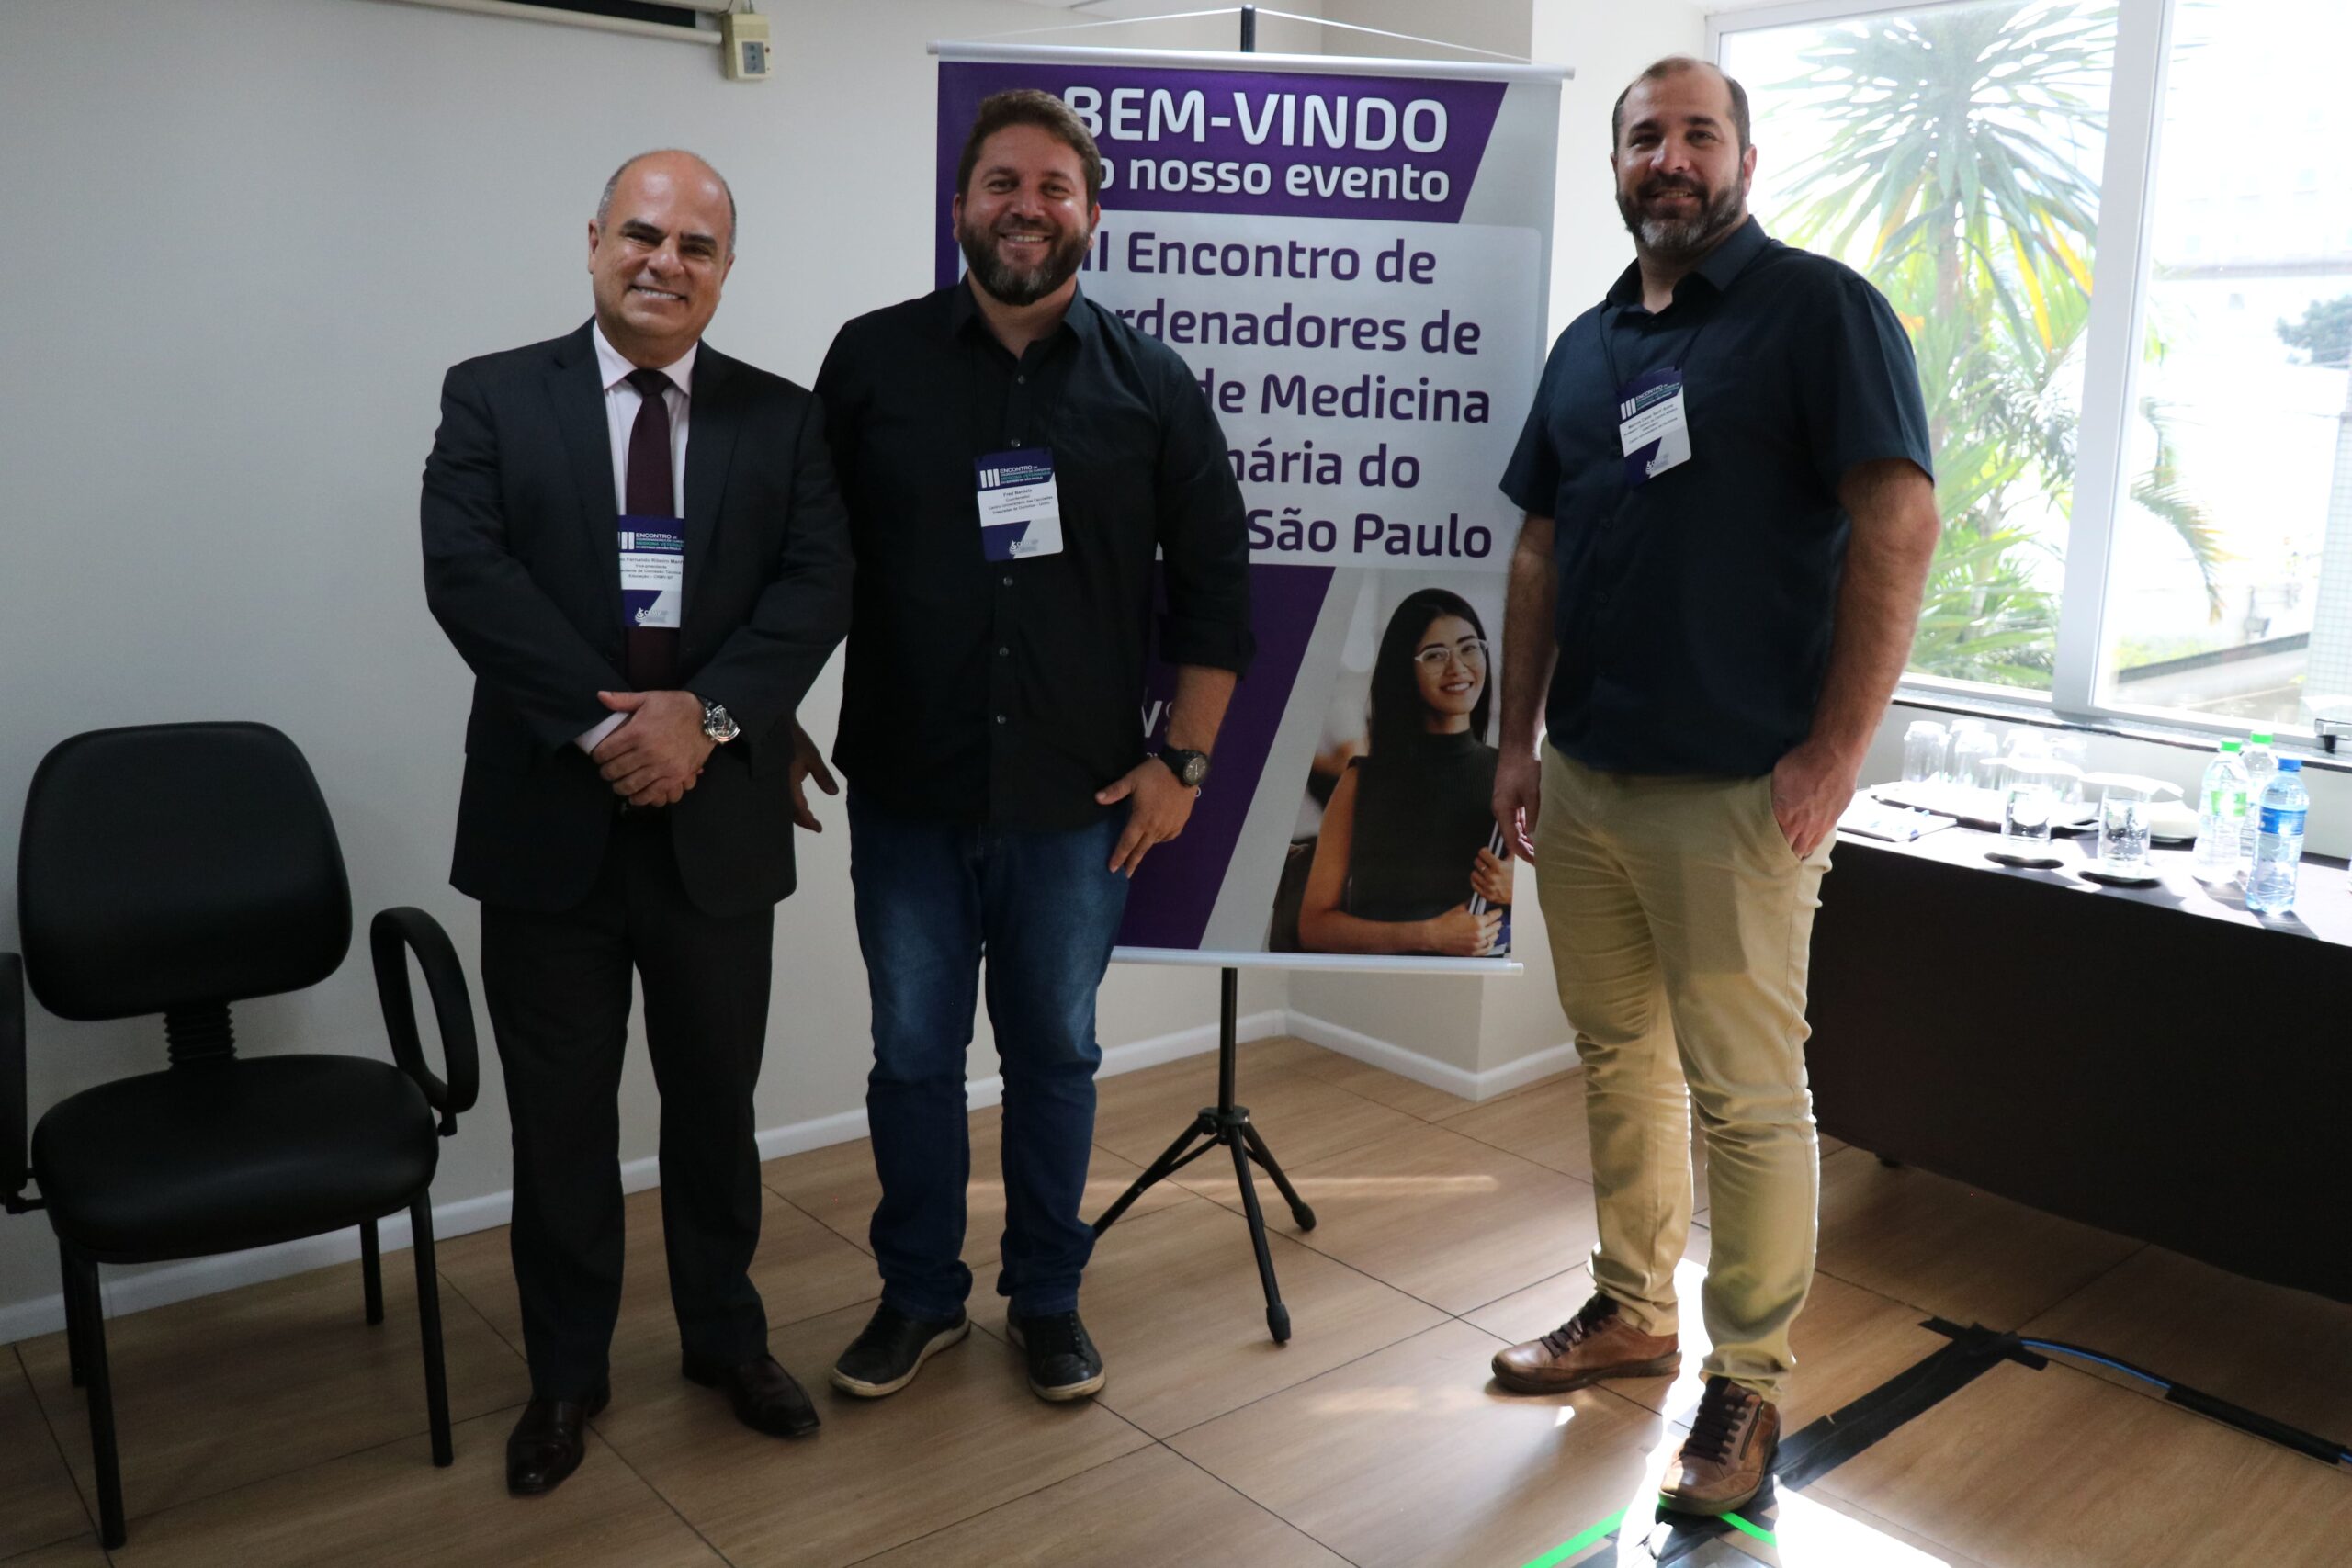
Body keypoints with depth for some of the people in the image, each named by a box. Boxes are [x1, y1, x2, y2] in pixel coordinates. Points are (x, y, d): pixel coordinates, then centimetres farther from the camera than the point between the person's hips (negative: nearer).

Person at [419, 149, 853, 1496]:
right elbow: (465, 573, -10)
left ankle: (728, 1338, 37)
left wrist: (707, 713, -19)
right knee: (560, 1119, 12)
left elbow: (820, 585, -6)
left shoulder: (782, 418, 5)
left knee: (716, 1105, 16)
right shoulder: (493, 397, 2)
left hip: (718, 824, 1)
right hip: (549, 817, 0)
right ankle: (567, 1373, 32)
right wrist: (604, 723, -19)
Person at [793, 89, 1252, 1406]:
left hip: (1078, 802, 0)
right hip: (907, 792, 1)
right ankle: (920, 1295, 31)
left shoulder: (1152, 386, 0)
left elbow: (1215, 583, 3)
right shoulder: (873, 361, 1)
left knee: (1056, 1054, 12)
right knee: (913, 1054, 11)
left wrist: (1183, 761, -2)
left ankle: (1049, 1298, 31)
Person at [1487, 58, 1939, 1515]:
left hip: (1740, 791, -6)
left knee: (1747, 1093, 1)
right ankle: (1633, 1311, 32)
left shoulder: (1821, 308, -5)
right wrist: (1516, 738, 11)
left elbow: (1901, 524, -13)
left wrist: (1835, 755, -16)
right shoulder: (1587, 344, 14)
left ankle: (1751, 1385, 16)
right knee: (1620, 1056, 15)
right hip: (1583, 779, 6)